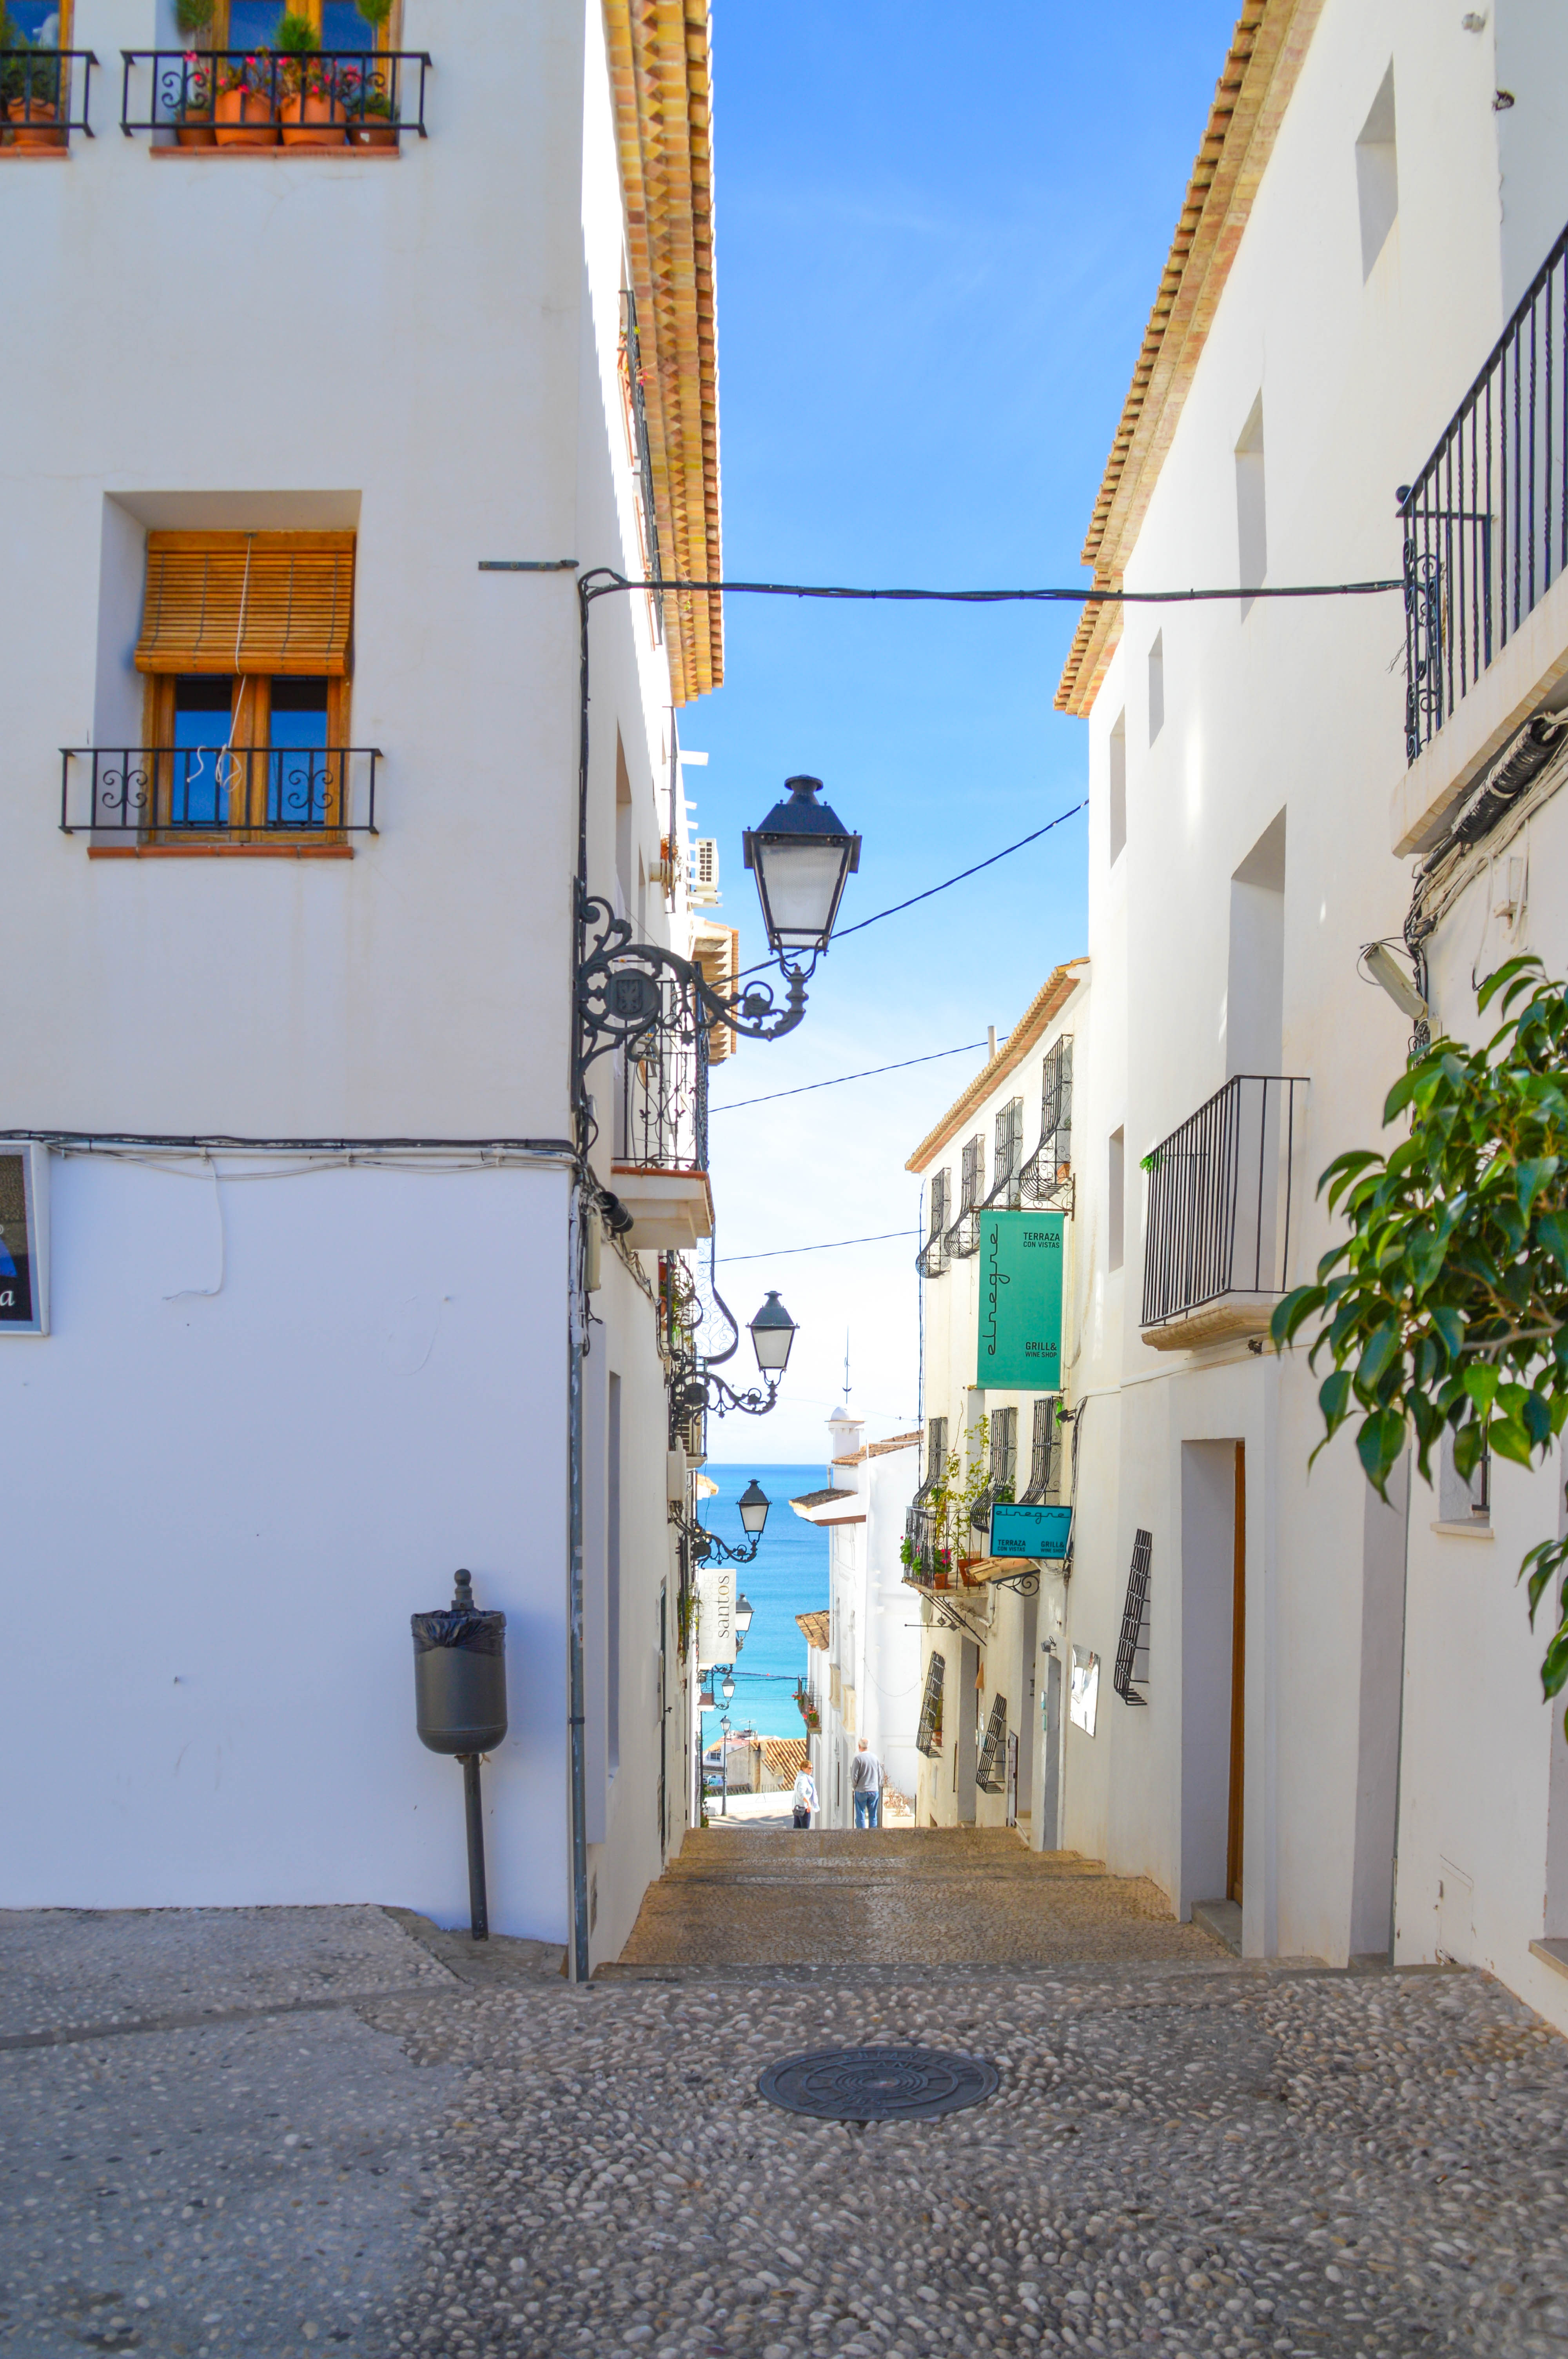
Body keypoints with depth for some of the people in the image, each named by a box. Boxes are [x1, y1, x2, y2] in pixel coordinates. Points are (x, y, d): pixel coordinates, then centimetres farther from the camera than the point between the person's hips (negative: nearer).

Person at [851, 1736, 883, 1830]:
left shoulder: (858, 1758, -10)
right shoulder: (875, 1758, 3)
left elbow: (854, 1776, -10)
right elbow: (880, 1775, 9)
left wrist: (854, 1787, 7)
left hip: (861, 1791, -3)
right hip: (874, 1791, 4)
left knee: (861, 1816, 3)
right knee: (873, 1816, 9)